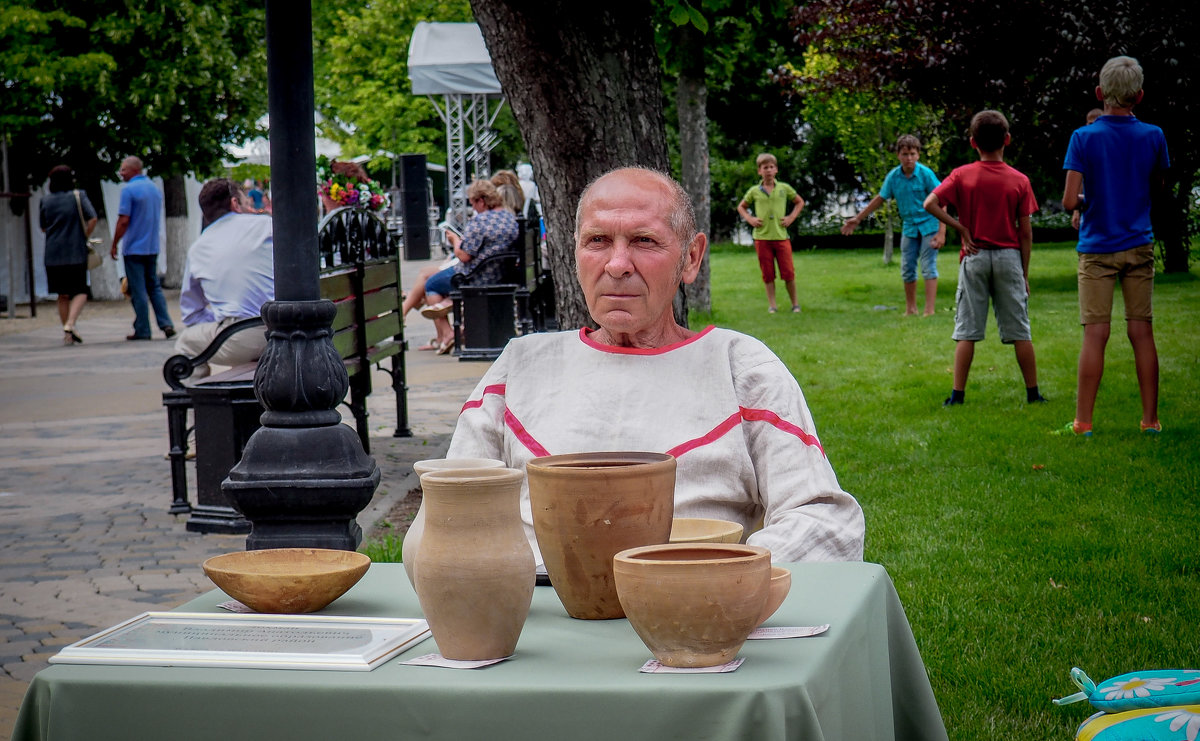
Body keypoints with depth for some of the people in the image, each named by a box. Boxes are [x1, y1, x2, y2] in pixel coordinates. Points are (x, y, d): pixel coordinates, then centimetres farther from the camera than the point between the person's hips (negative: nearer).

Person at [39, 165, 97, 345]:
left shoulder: (46, 202, 8)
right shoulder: (78, 196, -2)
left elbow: (43, 227, 17)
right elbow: (92, 219, -11)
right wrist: (84, 237, 0)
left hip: (53, 254, 4)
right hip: (76, 253, -3)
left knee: (63, 295, 11)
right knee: (80, 292, 2)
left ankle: (67, 335, 13)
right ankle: (70, 324, -20)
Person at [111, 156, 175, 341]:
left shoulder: (129, 190, -13)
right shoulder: (155, 188, 11)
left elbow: (123, 221, -16)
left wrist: (114, 244, -8)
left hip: (134, 248, -7)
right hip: (153, 247, 7)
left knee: (138, 291, -2)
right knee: (154, 287, 13)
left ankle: (142, 330, 1)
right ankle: (166, 324, 2)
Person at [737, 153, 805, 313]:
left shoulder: (784, 188, 5)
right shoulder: (754, 191, 5)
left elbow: (799, 202, 19)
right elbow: (741, 207, 19)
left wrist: (791, 217, 6)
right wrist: (750, 219, 3)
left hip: (781, 236, 0)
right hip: (762, 237, 0)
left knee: (788, 273, -1)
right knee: (768, 274, 3)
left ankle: (795, 304, 11)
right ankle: (772, 305, 11)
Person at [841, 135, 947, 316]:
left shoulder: (925, 174, -17)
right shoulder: (893, 176, -4)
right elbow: (880, 199, 10)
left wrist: (941, 232, -22)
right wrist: (857, 219, 13)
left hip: (929, 225, -5)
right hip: (909, 227, 5)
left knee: (928, 267, -9)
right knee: (907, 269, 9)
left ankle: (929, 310, -9)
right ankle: (910, 309, 23)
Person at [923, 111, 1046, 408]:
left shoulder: (962, 175, -3)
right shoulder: (1019, 180, -2)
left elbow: (930, 203, -15)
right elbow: (1025, 232, -1)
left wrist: (961, 228, -6)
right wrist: (1024, 274, 7)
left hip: (974, 257, 0)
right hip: (1009, 257, 0)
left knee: (966, 331, 4)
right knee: (1019, 331, 6)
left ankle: (958, 394, 2)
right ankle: (1033, 393, 12)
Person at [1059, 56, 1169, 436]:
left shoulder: (1084, 138, -8)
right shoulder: (1153, 136, -1)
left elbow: (1070, 200, -12)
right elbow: (1156, 187, 13)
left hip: (1097, 248, -2)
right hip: (1139, 246, 2)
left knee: (1095, 335, -1)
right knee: (1142, 333, 6)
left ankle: (1083, 421, 2)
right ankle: (1150, 419, 9)